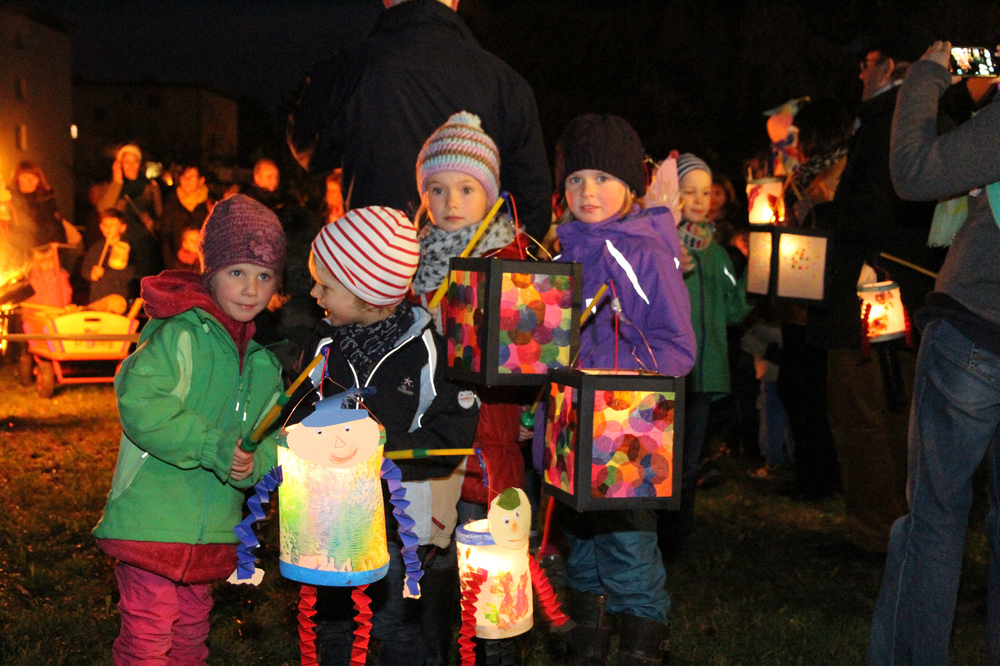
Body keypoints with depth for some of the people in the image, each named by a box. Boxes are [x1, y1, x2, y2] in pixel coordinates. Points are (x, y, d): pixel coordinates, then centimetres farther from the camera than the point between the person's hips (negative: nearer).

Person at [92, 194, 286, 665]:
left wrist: (255, 463, -10)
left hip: (213, 532, 7)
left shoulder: (267, 356, 9)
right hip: (151, 522, -7)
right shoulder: (181, 334, -14)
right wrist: (212, 446, -28)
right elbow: (140, 403, -26)